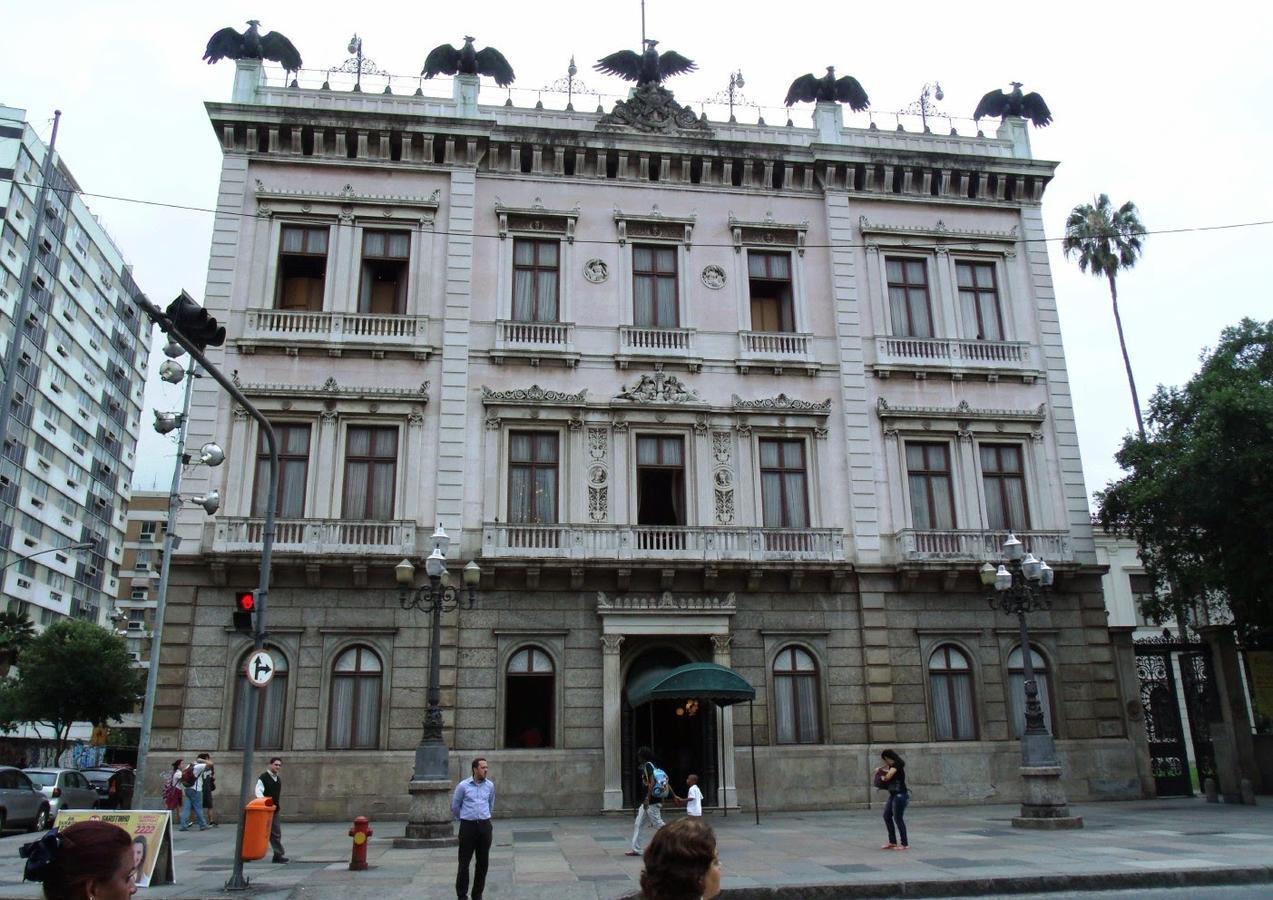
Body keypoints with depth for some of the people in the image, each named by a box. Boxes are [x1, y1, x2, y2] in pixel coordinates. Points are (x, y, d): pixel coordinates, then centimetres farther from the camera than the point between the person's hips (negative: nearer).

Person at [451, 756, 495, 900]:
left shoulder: (490, 785, 4)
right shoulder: (463, 786, -6)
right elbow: (455, 806, 8)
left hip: (485, 826, 3)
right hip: (468, 826, -3)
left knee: (483, 862, 7)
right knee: (464, 862, 1)